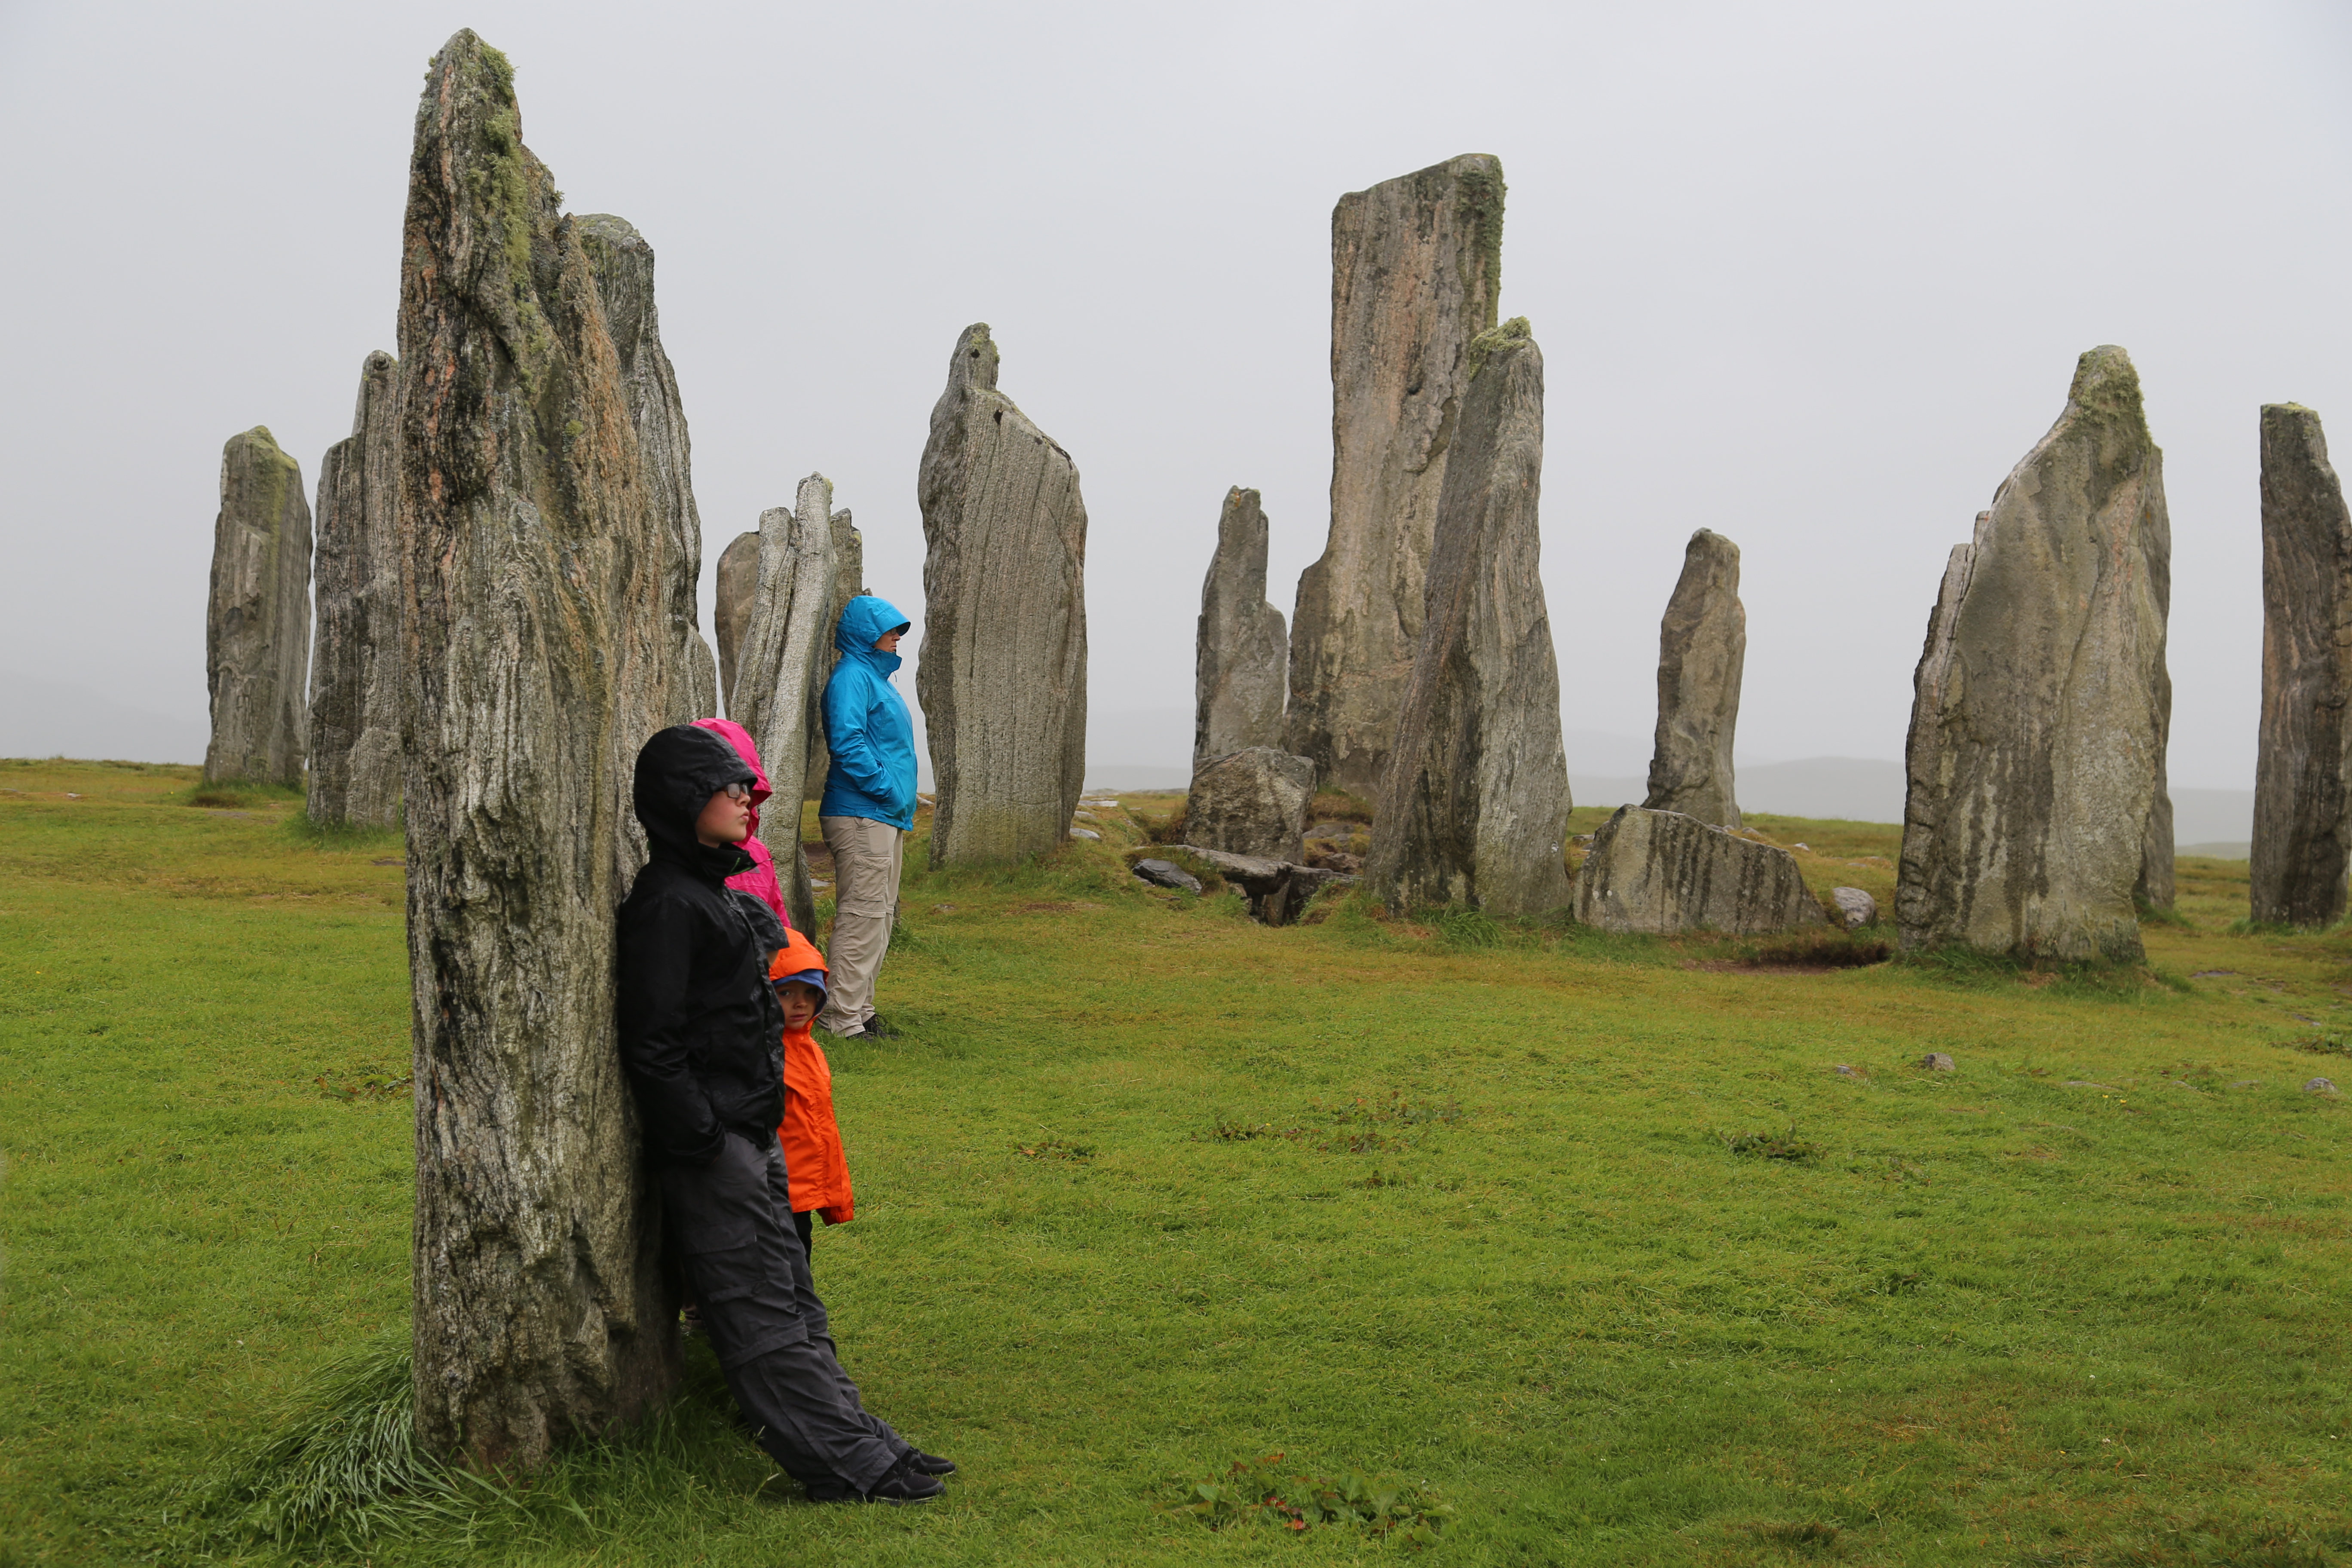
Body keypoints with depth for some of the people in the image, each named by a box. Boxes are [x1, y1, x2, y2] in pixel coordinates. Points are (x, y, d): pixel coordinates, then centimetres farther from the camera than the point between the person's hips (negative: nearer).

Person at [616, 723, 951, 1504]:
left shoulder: (715, 892, 15)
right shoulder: (667, 902, -17)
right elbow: (652, 1042, -20)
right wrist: (702, 1141, -19)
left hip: (751, 1136, 10)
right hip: (711, 1145, -10)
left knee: (791, 1292, 13)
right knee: (761, 1308, -3)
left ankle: (860, 1437, 19)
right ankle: (846, 1465, 0)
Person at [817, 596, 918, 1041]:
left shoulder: (878, 677, 20)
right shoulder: (852, 677, -10)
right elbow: (847, 742, -22)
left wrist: (900, 802, 15)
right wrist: (886, 790, -18)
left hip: (887, 817, 10)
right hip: (861, 815, -10)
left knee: (881, 915, 13)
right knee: (862, 915, -9)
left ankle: (860, 1008, 20)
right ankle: (841, 1016, -5)